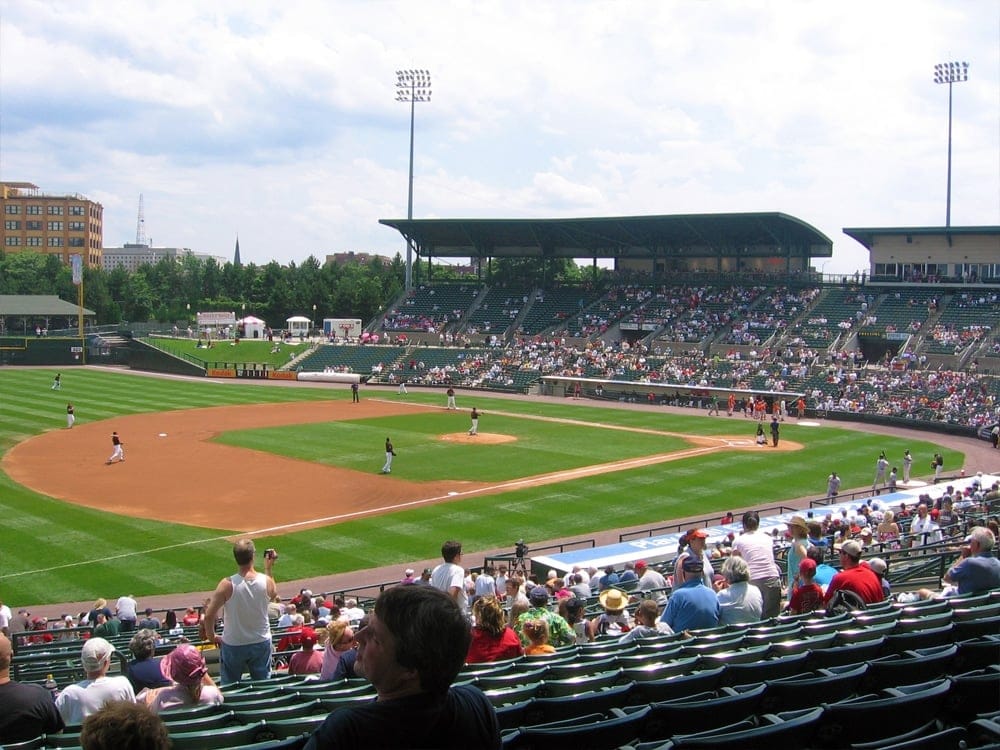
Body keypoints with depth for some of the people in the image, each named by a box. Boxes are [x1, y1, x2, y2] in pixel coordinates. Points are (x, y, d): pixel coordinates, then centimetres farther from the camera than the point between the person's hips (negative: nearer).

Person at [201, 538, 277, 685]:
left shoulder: (227, 584, -22)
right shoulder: (266, 581, -15)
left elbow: (209, 616, -19)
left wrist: (211, 637, -1)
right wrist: (269, 567, 17)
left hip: (233, 645, -2)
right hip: (261, 644, 2)